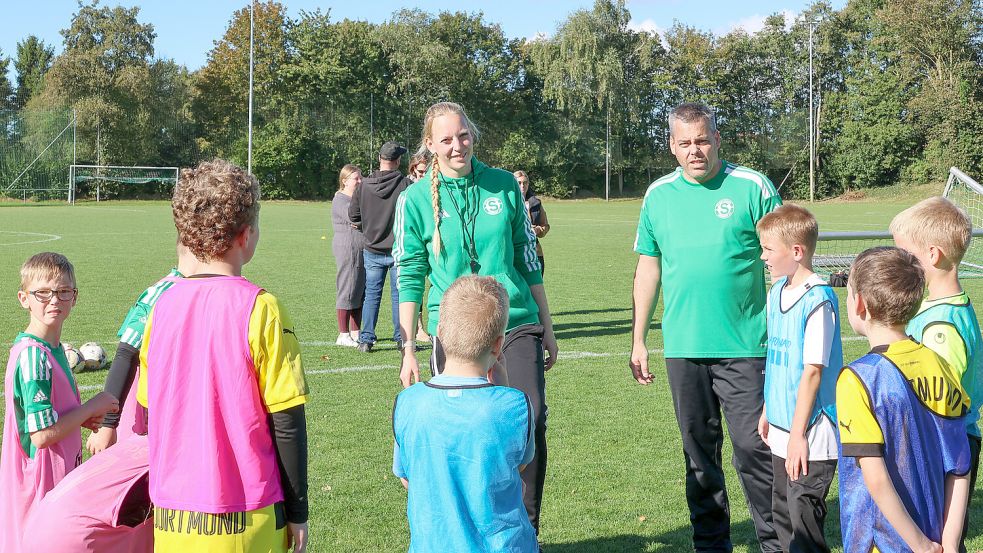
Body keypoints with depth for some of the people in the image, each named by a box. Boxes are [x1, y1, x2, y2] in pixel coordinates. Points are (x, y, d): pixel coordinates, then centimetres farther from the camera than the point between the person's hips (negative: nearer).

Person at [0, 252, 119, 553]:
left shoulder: (52, 348, 7)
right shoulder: (33, 357, -21)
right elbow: (42, 435, -24)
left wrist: (82, 418, 3)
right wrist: (91, 407, -13)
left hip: (60, 476, 9)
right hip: (41, 482, -9)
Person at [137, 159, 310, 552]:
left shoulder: (163, 306, 0)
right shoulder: (259, 308, -13)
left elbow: (150, 408, 9)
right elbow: (287, 422, -11)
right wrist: (297, 512, -1)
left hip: (171, 518, 4)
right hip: (244, 520, -4)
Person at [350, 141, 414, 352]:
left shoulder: (365, 184, -4)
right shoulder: (406, 185, -12)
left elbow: (353, 215, 1)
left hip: (372, 250, 2)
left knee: (371, 293, 9)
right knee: (399, 294, 6)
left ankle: (366, 339, 8)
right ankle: (401, 339, 10)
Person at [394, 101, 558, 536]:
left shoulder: (504, 185, 5)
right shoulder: (415, 199, 0)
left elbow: (528, 260, 12)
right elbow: (409, 278, 3)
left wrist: (547, 328, 13)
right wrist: (408, 351, -1)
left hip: (516, 325, 1)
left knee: (530, 422, -12)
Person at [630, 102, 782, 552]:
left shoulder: (752, 188, -3)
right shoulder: (659, 195, 7)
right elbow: (648, 267, 13)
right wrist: (638, 341, 12)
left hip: (745, 346, -3)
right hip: (683, 347, 4)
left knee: (754, 448, -3)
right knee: (699, 452, 12)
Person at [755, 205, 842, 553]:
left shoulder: (817, 300, -18)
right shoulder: (777, 292, 8)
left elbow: (813, 370, -19)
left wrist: (798, 433, -18)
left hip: (810, 433, -9)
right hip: (782, 427, 9)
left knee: (803, 514, -4)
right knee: (782, 511, 17)